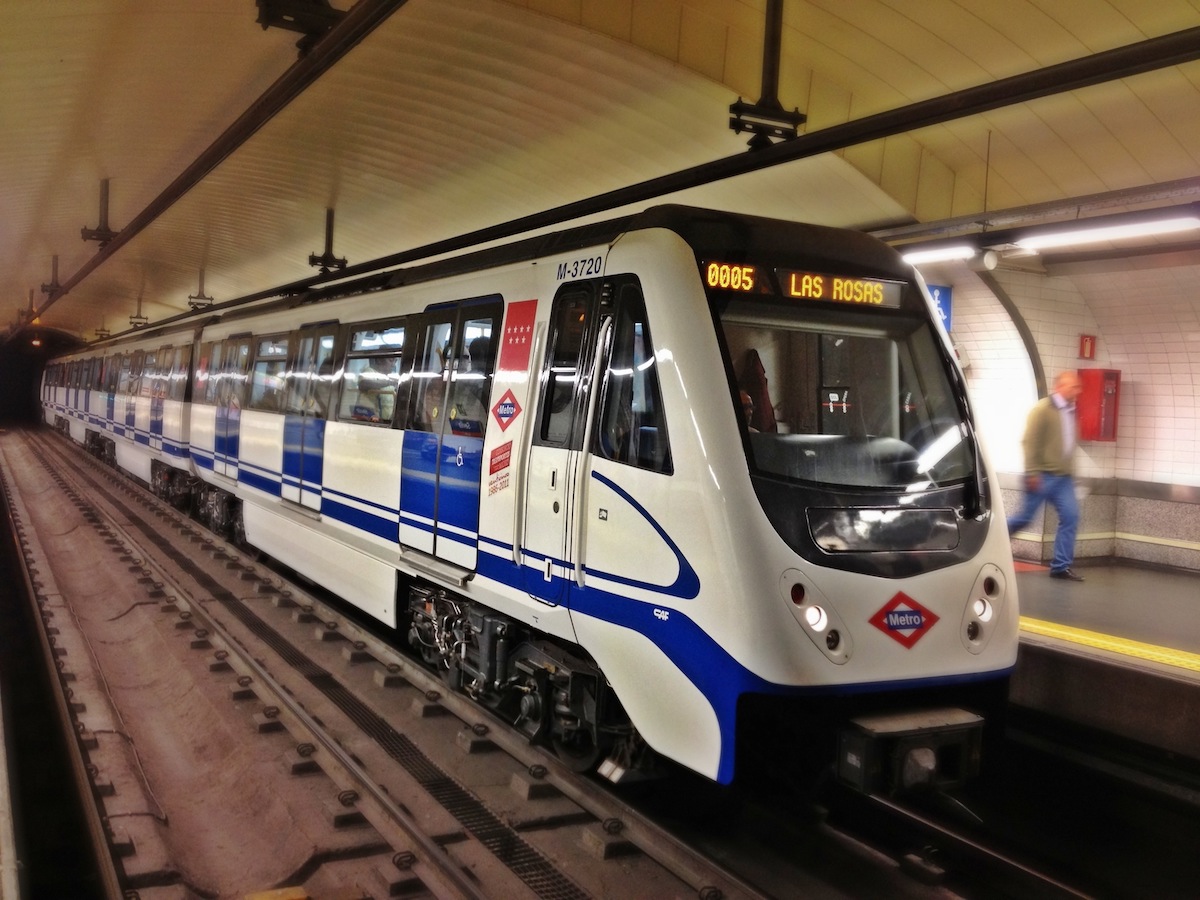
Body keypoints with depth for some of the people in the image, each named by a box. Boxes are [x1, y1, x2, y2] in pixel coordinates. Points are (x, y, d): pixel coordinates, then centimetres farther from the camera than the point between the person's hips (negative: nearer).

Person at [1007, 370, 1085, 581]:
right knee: (1025, 517, -3)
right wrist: (1032, 473, -21)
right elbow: (1030, 442, -16)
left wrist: (1069, 470, 18)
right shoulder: (1043, 409, -10)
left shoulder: (1070, 411, 14)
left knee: (1070, 517, -3)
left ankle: (1061, 566, 2)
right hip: (1043, 476, -7)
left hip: (1063, 477, 7)